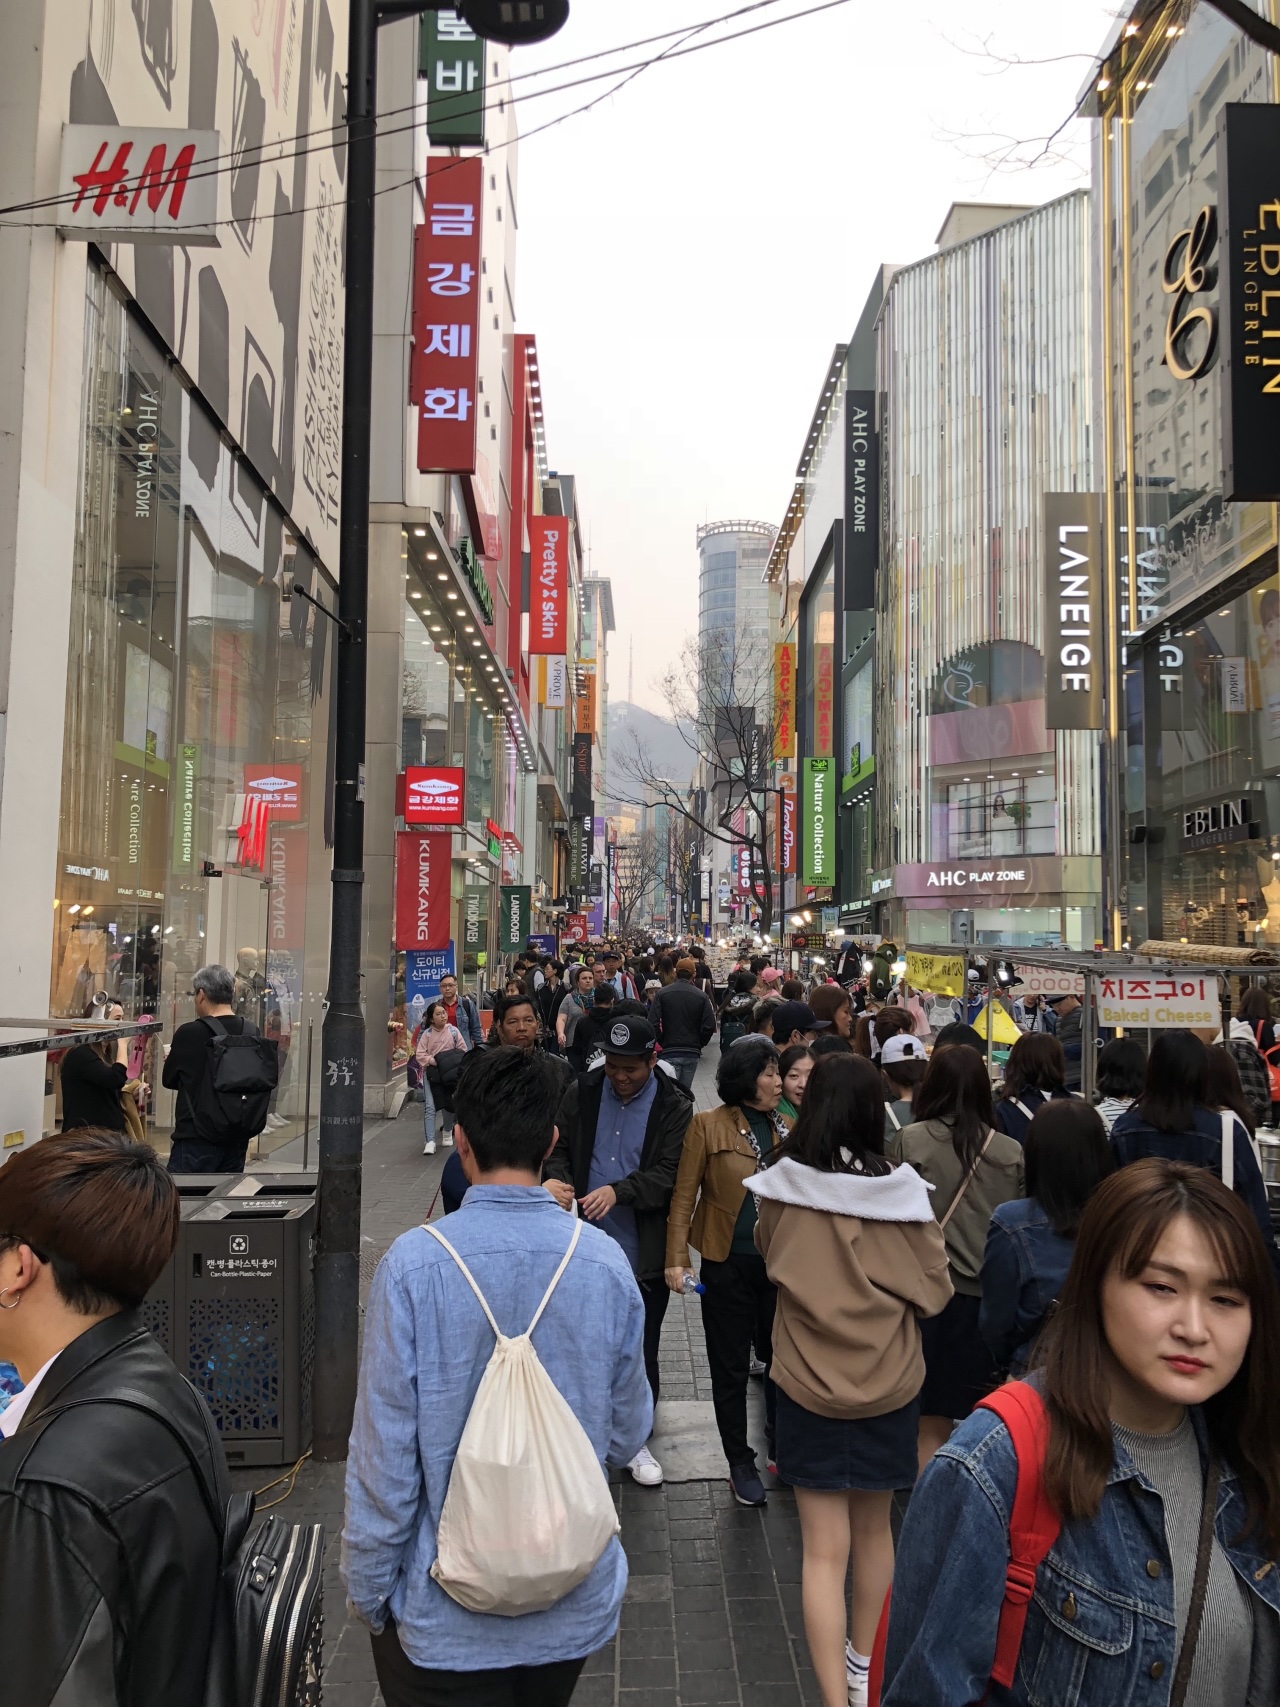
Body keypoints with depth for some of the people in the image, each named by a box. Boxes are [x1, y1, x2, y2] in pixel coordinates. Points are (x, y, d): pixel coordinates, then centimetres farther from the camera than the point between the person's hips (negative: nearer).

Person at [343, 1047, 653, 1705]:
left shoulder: (413, 1265, -22)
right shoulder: (606, 1262, -13)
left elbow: (384, 1455, -15)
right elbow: (627, 1435, 0)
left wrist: (366, 1590, 1)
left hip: (445, 1618, -3)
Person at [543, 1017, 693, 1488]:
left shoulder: (674, 1106, -8)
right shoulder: (582, 1093, 0)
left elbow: (669, 1173, -14)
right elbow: (560, 1147, 4)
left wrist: (618, 1190, -29)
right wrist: (555, 1177, -19)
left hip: (645, 1252, -2)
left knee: (641, 1350, 10)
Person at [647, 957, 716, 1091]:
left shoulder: (662, 994, -3)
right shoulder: (701, 996, -2)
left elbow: (653, 1024, -10)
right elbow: (710, 1026, -6)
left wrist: (662, 1041, 4)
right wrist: (699, 1044, 9)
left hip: (670, 1051, -2)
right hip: (693, 1053, 2)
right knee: (685, 1091, 13)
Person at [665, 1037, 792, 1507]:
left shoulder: (787, 1127, 4)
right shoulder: (709, 1125, -8)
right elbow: (684, 1196, -7)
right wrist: (676, 1259, -12)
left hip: (781, 1262, 3)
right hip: (729, 1264, -3)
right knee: (731, 1369, 10)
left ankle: (782, 1448, 36)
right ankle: (741, 1463, 28)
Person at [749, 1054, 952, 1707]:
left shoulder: (781, 1190, -14)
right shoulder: (902, 1191, -16)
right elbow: (934, 1291, -5)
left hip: (808, 1387, -1)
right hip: (889, 1386, 2)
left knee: (824, 1548, 8)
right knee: (873, 1528, 22)